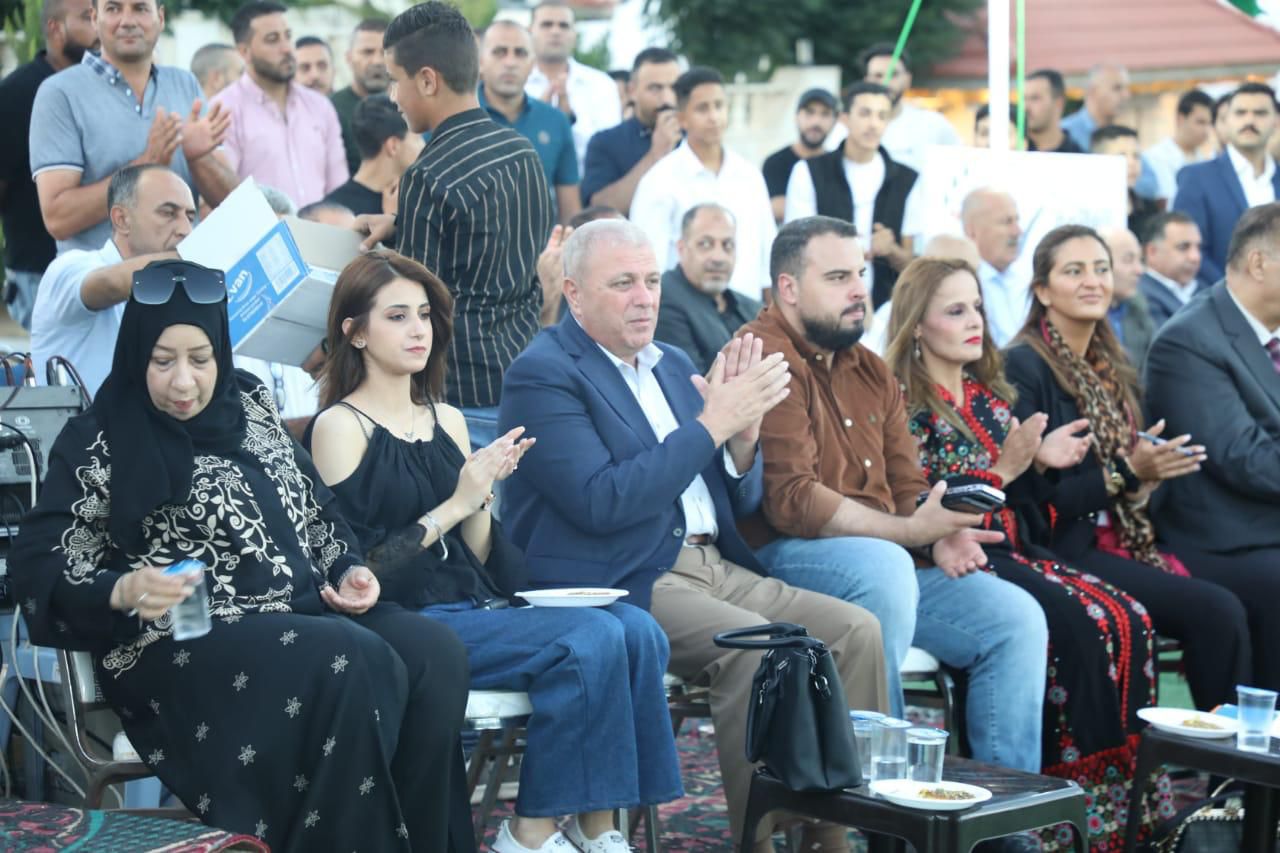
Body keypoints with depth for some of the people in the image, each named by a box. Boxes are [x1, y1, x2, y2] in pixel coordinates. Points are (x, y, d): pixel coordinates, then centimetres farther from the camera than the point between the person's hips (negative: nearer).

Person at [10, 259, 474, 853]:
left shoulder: (248, 407, 15)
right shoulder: (99, 443, -1)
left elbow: (311, 509, 24)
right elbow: (38, 569, -6)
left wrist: (350, 570, 5)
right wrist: (124, 590, -24)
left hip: (306, 610, 6)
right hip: (181, 643, -6)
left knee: (435, 652, -22)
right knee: (355, 665, -33)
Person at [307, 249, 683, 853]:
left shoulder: (447, 420, 17)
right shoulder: (341, 428, -2)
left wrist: (482, 495, -4)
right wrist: (453, 506, -12)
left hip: (475, 605, 7)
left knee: (638, 630, -17)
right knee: (589, 640, -26)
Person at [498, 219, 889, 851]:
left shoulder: (673, 365, 18)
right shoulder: (543, 374, -6)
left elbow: (738, 502, 19)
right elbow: (601, 503, -20)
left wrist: (743, 435, -3)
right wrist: (711, 424, -17)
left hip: (715, 567, 8)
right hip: (619, 586, -8)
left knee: (856, 631, -9)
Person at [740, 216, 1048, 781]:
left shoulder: (871, 373, 20)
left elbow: (906, 488, 15)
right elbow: (791, 501, -19)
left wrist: (940, 536, -9)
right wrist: (907, 531, -21)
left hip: (889, 560, 9)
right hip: (784, 557, -8)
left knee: (1017, 618, -6)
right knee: (882, 564, -38)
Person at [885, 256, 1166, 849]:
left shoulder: (989, 396, 19)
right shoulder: (902, 402, -5)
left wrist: (1038, 462, 2)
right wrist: (1002, 469, -15)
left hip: (1011, 551, 7)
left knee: (1130, 622, -16)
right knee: (1078, 628, -28)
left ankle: (1132, 793, -17)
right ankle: (1084, 794, -18)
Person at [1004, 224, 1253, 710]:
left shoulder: (1111, 368, 15)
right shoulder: (1025, 368, -9)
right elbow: (1033, 498, -13)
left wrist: (1151, 472, 0)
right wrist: (1126, 472, -18)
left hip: (1129, 540, 7)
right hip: (1067, 549, -7)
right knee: (1217, 612, -23)